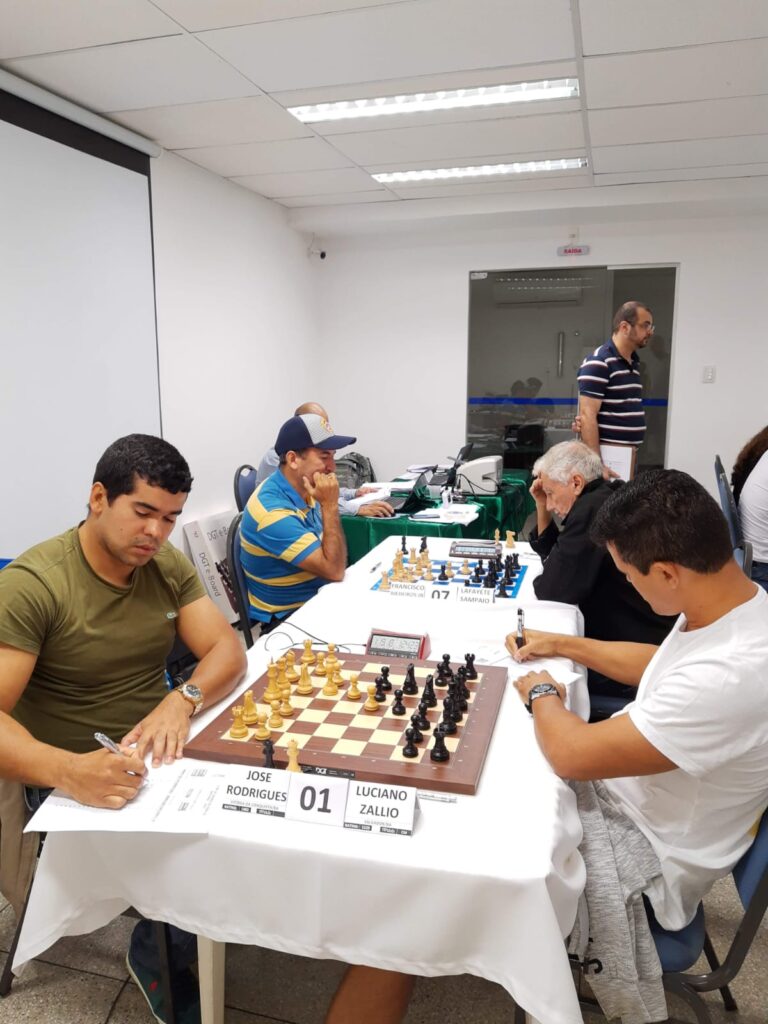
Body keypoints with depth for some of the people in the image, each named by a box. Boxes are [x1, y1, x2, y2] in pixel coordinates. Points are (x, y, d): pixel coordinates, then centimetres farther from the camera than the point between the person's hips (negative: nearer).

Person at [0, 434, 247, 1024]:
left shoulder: (168, 566, 0)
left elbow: (228, 651, -4)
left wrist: (181, 701, -25)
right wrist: (71, 772, -41)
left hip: (159, 753, 6)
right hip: (72, 776, -5)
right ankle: (160, 963, 12)